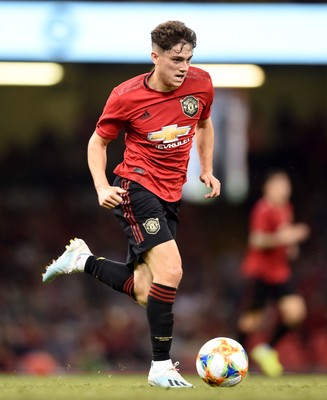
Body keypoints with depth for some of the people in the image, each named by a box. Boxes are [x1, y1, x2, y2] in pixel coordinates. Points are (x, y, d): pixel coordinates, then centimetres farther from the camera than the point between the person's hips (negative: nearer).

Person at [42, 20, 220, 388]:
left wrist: (207, 171, 13)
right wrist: (102, 187, -12)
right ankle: (161, 367, -12)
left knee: (144, 292, 7)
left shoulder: (200, 84, -2)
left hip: (171, 196, 6)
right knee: (170, 272, -22)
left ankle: (81, 259, 30)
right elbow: (98, 141, 2)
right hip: (137, 189, -6)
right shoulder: (126, 96, -13)